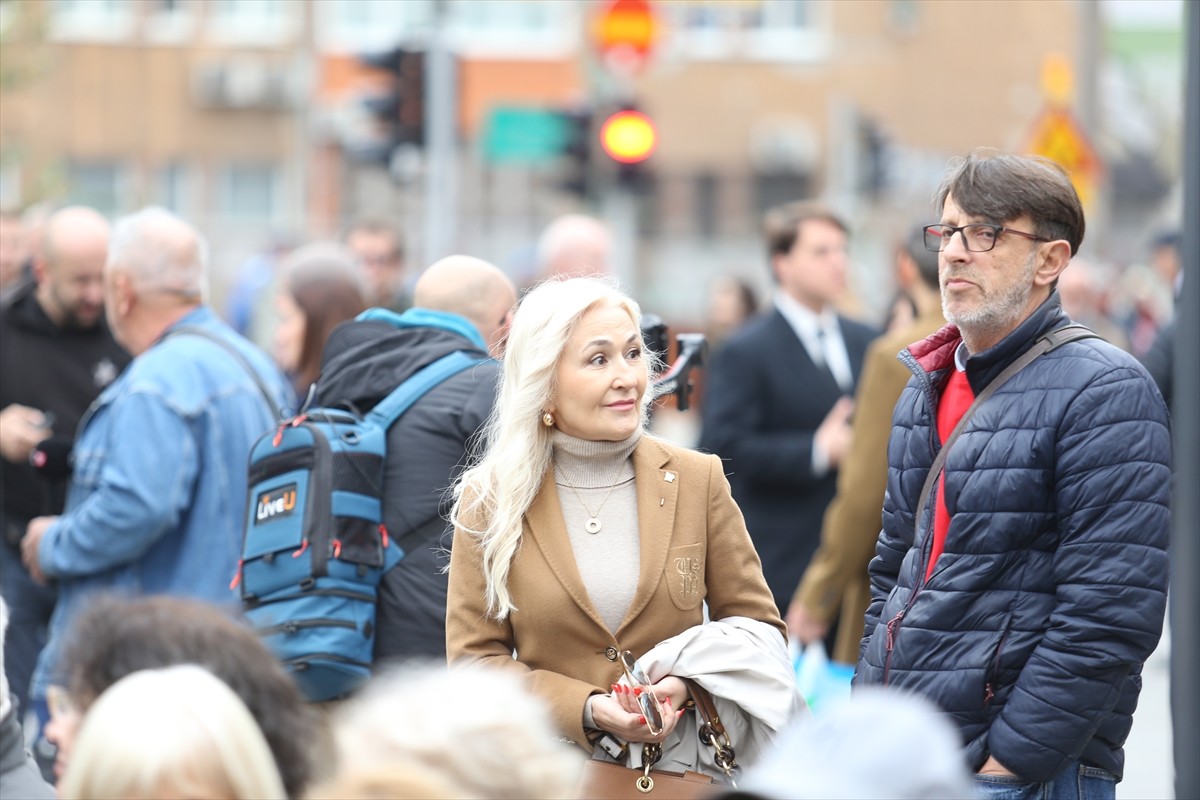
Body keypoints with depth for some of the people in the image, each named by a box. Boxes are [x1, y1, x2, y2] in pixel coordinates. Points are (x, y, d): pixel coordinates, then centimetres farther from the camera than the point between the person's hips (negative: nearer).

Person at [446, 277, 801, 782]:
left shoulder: (699, 480, -2)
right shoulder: (491, 499, -5)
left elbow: (755, 626, 3)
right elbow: (474, 658, -4)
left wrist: (683, 684, -16)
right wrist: (587, 710, -17)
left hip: (685, 769, 1)